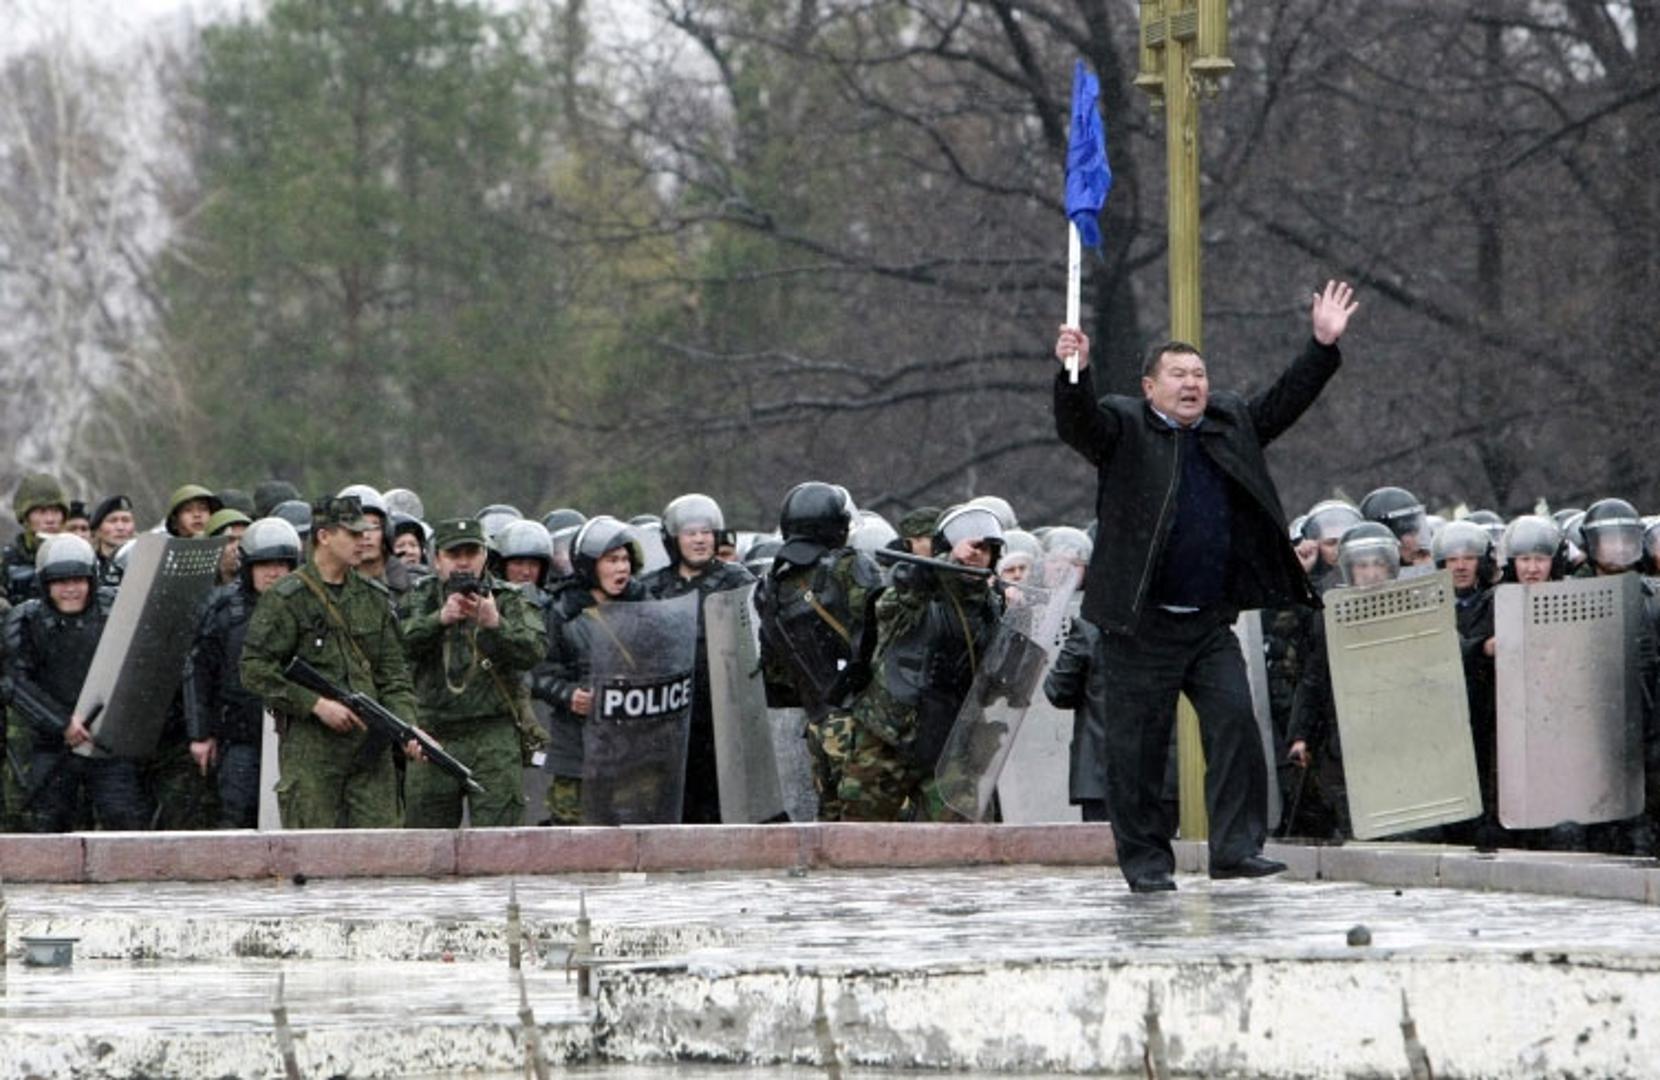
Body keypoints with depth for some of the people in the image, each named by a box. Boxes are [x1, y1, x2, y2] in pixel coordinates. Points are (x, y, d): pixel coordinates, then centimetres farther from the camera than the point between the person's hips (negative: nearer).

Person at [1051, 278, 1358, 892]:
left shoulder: (1230, 424, 14)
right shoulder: (1123, 427, -2)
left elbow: (1284, 402, 18)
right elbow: (1076, 424, -18)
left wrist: (1324, 345, 8)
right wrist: (1074, 373, -37)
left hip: (1212, 622, 4)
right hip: (1142, 624, -4)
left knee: (1235, 721, -8)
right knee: (1140, 742, 0)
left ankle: (1236, 848, -5)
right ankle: (1145, 859, 10)